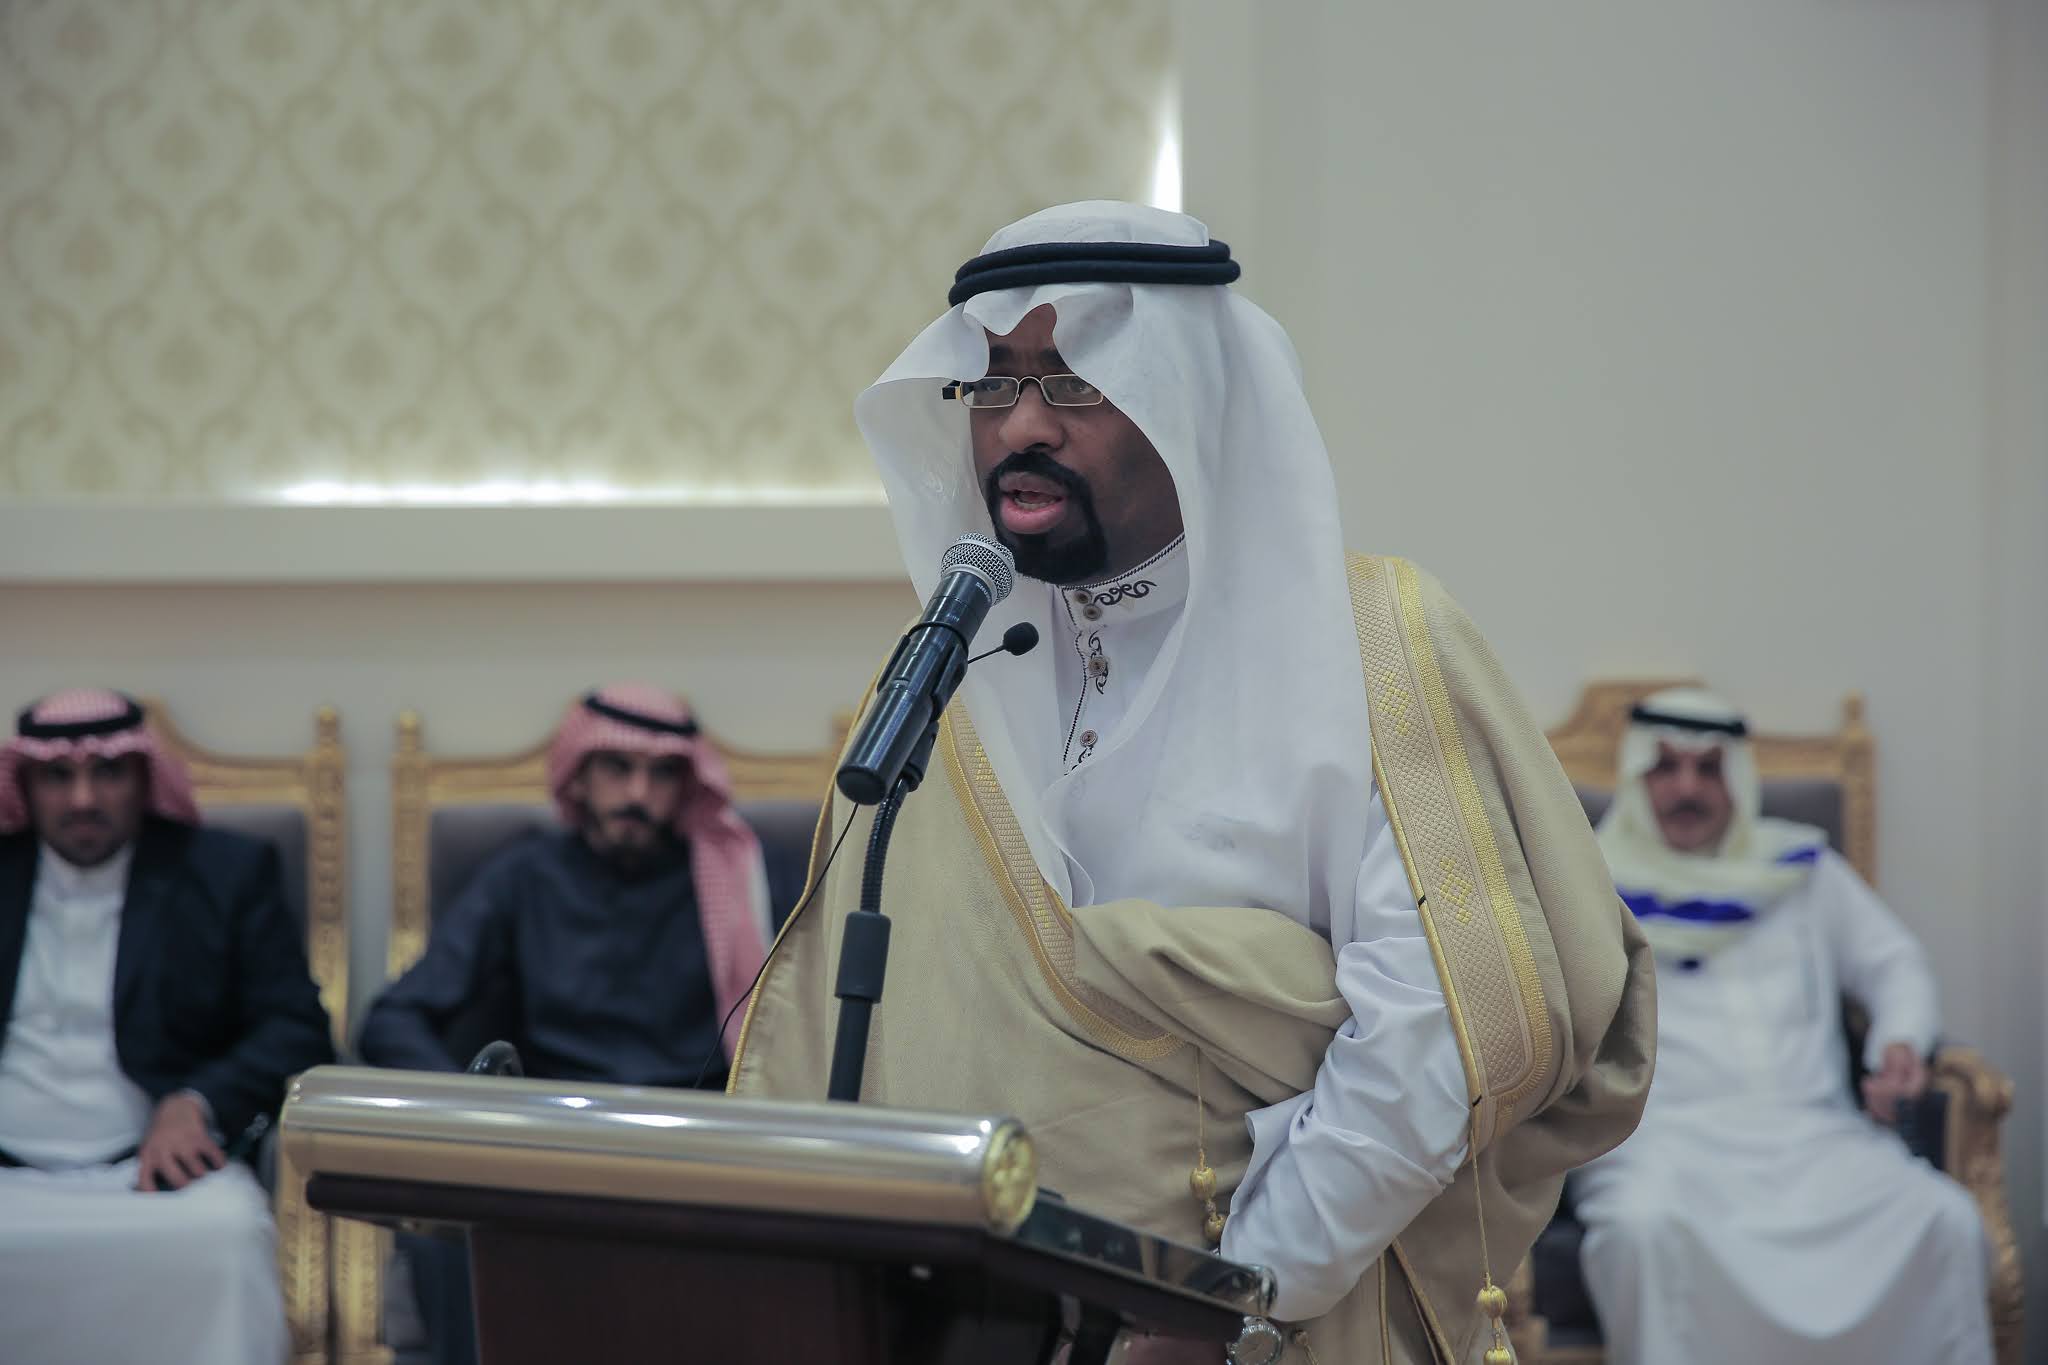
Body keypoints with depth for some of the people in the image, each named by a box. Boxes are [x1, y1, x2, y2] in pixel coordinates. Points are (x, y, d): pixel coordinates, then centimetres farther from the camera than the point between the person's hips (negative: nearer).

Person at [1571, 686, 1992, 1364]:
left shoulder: (1801, 869, 22)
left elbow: (1892, 960, 27)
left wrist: (1900, 1042, 6)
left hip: (1811, 1131, 3)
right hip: (1664, 1133, -2)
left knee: (1947, 1222, -25)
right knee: (1647, 1228, -38)